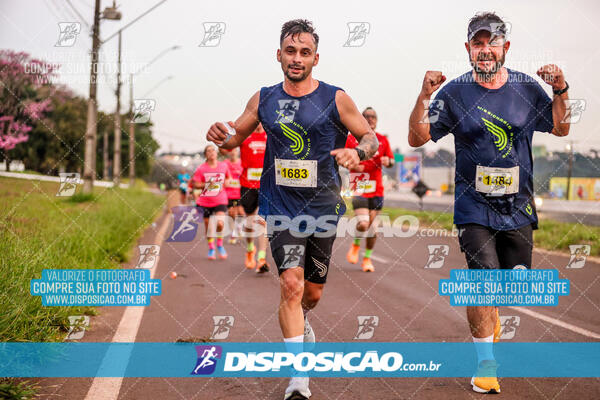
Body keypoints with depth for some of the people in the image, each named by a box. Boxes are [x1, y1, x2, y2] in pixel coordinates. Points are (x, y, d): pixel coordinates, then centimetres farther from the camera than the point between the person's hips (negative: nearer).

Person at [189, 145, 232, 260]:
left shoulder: (224, 166, 2)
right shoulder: (201, 169, -5)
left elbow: (228, 177, 21)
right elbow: (194, 184, -5)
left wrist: (225, 183, 1)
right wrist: (206, 184, -19)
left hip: (220, 201, 0)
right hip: (205, 201, 0)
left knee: (220, 223, -19)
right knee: (208, 226, 6)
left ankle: (220, 245, 6)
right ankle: (211, 248, 26)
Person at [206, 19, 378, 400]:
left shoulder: (336, 98, -3)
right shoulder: (264, 99, 3)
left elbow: (371, 137, 2)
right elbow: (237, 136, 15)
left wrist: (357, 152, -21)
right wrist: (222, 136, -10)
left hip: (322, 207, 1)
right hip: (280, 207, 0)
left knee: (312, 293, 13)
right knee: (291, 284, -18)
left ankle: (298, 320, 51)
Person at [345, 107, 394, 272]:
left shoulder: (382, 140, 9)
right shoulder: (352, 138, 2)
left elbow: (391, 160, 17)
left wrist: (388, 161, -7)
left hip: (376, 189, 3)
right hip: (358, 188, -3)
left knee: (373, 225, 4)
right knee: (363, 223, -17)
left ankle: (367, 258, 21)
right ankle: (355, 245, 16)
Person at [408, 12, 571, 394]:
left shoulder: (527, 87, 1)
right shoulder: (454, 92, -5)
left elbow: (560, 129, 10)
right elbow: (417, 139, -5)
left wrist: (561, 91, -6)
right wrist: (424, 97, -19)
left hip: (518, 205, 3)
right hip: (474, 206, -3)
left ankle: (491, 314, 45)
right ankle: (486, 361, 2)